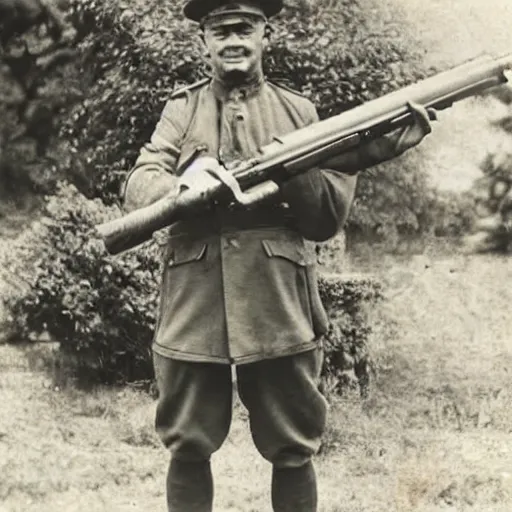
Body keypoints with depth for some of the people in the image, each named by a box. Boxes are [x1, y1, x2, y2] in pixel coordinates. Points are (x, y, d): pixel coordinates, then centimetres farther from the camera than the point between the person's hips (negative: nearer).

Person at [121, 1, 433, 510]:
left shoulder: (298, 112, 8)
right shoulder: (181, 110, 9)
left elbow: (331, 214, 2)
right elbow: (137, 185, -6)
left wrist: (289, 171, -16)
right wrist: (184, 183, -26)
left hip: (279, 310, 0)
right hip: (193, 309, 0)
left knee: (292, 450, 8)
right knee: (187, 447, 9)